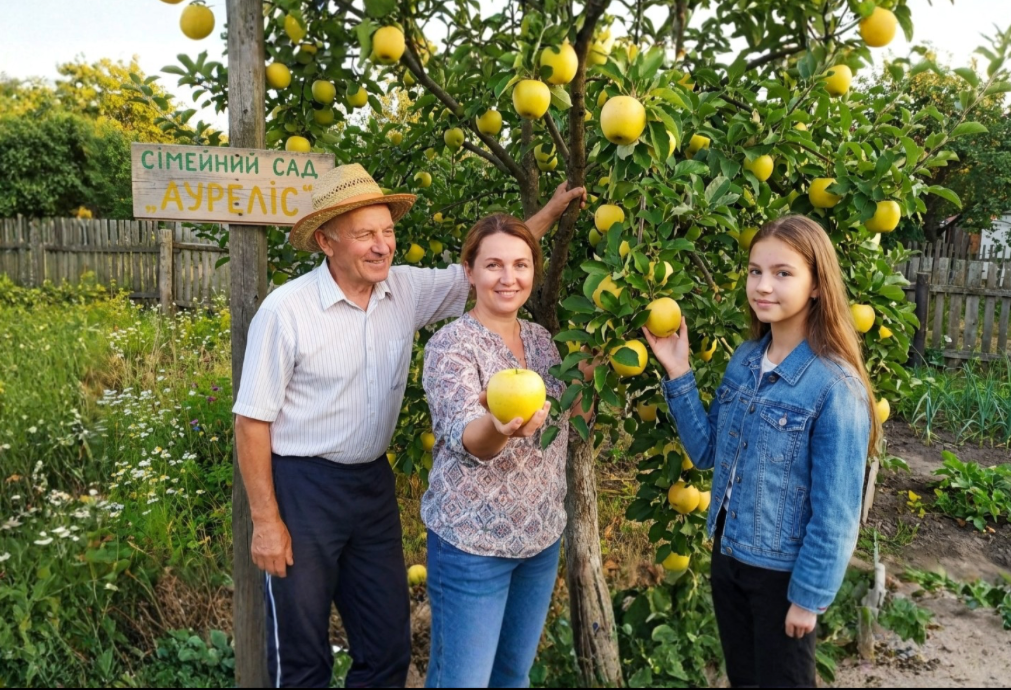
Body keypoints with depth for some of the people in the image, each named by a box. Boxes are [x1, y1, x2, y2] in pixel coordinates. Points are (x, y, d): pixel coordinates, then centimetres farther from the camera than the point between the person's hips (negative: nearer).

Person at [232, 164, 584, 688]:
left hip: (373, 482, 5)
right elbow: (252, 420, -12)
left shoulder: (406, 290, -3)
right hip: (301, 487, -5)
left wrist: (549, 213, 5)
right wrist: (266, 521, -12)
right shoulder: (286, 310, -17)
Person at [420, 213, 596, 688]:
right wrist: (498, 428, -51)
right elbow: (465, 437, -30)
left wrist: (587, 373, -4)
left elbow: (571, 420, 13)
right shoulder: (451, 344, -15)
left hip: (542, 537, 6)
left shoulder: (541, 339, 3)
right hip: (472, 544, -6)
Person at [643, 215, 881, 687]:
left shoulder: (835, 386, -22)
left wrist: (810, 595, -14)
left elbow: (835, 511, -18)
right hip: (727, 553, 6)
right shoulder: (743, 361, -3)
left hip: (782, 571, -6)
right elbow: (707, 452, 2)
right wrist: (678, 375, -6)